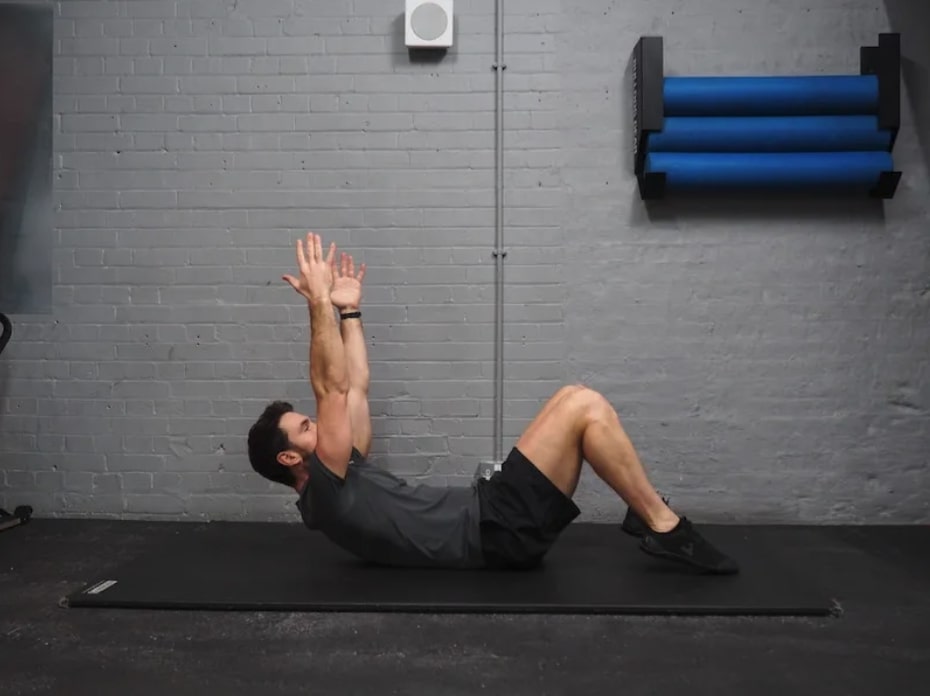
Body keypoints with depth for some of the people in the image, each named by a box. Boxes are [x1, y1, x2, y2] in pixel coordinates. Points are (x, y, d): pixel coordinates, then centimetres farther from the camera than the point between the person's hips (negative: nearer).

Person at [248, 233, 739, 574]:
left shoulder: (342, 476, 21)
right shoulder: (325, 494, -8)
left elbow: (355, 389, 25)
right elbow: (331, 390, -16)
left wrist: (349, 311, 24)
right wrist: (320, 303, -14)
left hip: (492, 515, 10)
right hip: (503, 531, -10)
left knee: (573, 399, 7)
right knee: (585, 408, -18)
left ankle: (646, 514, 10)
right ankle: (665, 528, -6)